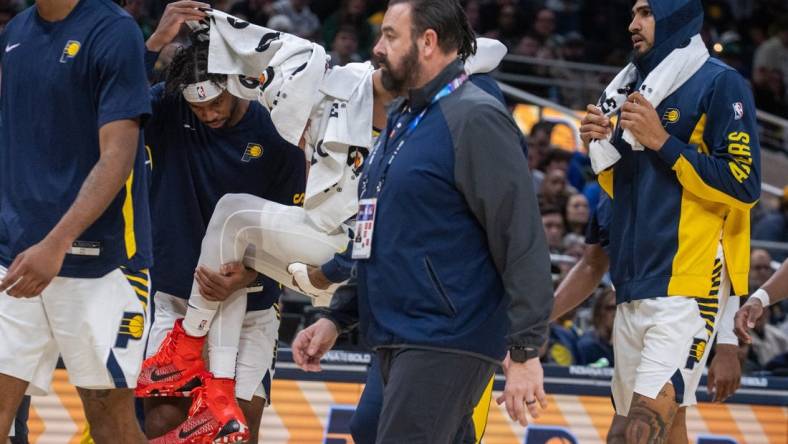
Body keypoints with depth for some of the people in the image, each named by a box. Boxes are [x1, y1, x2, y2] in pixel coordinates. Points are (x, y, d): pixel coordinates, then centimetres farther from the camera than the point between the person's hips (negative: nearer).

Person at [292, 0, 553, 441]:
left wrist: (526, 351, -20)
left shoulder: (474, 119, -11)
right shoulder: (401, 121, 19)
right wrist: (335, 318, 20)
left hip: (445, 346, -10)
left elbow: (523, 241, -16)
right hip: (398, 343, 10)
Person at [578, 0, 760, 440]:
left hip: (687, 286, -8)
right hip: (635, 286, 8)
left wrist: (662, 142, -15)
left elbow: (744, 184, -13)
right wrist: (605, 148, 4)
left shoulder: (719, 84, -5)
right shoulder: (637, 87, 18)